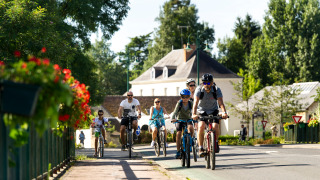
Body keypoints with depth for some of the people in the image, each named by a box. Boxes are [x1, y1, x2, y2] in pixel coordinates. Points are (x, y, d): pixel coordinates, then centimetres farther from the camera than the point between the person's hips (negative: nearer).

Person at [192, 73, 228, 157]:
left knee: (215, 127, -23)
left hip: (213, 111, 1)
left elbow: (220, 102, -26)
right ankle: (201, 148, -18)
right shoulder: (199, 90, -17)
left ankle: (216, 142, 10)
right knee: (201, 126, -28)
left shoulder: (217, 90, -16)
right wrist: (194, 114, -44)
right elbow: (195, 102, -28)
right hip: (202, 112, -1)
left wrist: (224, 112, -45)